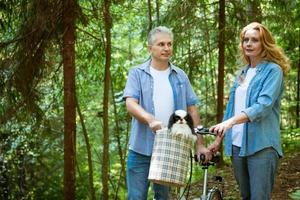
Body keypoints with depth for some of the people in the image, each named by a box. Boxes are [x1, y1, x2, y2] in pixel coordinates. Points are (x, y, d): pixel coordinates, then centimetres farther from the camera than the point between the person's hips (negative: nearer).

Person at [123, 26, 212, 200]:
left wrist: (200, 144, 2)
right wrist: (151, 120, -32)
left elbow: (192, 109, 8)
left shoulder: (180, 76, 9)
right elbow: (131, 104, -12)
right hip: (141, 149, -2)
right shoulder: (137, 73, 1)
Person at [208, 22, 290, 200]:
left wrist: (230, 121, -30)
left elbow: (263, 106, -19)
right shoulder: (242, 73, 17)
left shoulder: (273, 70, -5)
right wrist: (219, 139, 17)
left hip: (261, 146, -7)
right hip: (237, 145, 7)